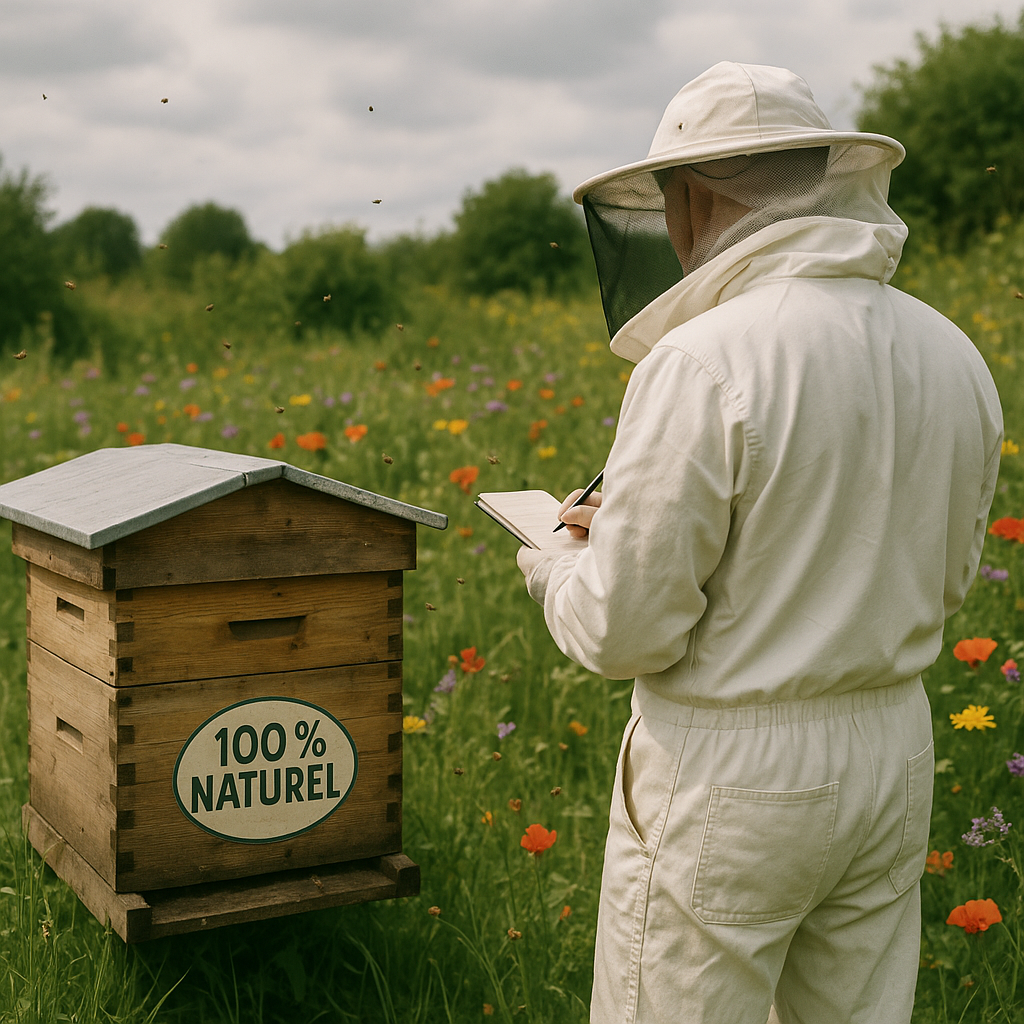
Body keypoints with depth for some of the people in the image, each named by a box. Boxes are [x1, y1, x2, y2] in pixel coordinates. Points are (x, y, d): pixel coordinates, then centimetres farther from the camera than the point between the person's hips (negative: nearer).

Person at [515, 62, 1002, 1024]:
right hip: (891, 757, 7)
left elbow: (625, 630, -19)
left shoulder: (704, 364, -21)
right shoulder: (952, 354, 2)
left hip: (728, 773, -7)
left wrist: (553, 573, 4)